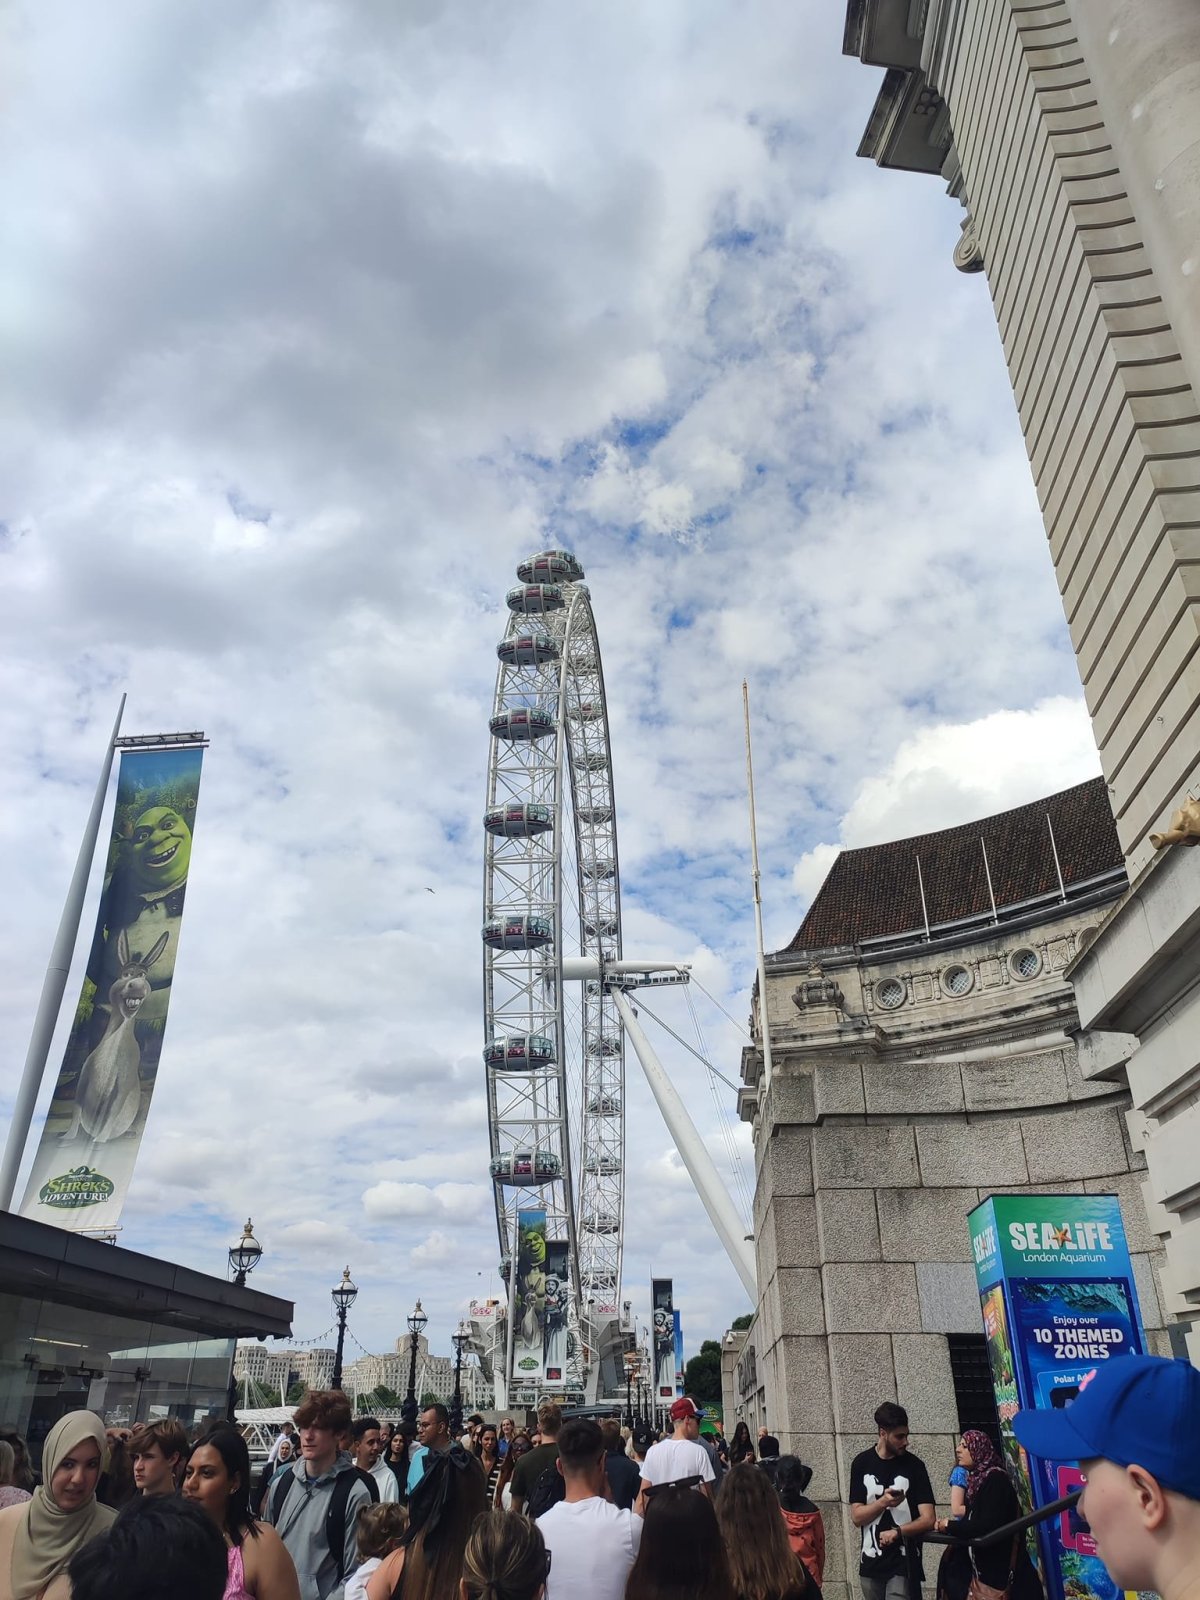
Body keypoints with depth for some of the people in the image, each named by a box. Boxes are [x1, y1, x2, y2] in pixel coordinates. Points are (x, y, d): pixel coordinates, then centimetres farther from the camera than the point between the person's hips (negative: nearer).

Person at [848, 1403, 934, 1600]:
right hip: (870, 1563, 3)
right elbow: (856, 1517, -3)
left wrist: (897, 1532, -21)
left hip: (904, 1564, -2)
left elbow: (928, 1519, -7)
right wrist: (882, 1502, -18)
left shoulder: (914, 1465, -4)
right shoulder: (862, 1463, 0)